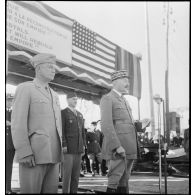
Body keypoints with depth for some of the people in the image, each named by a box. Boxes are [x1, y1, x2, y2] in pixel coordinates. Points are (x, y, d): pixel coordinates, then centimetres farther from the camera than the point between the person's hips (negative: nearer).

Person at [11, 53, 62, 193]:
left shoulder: (54, 95, 21)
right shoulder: (25, 88, -1)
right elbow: (18, 123, -10)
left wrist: (58, 152, 15)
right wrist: (24, 153, -18)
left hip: (52, 155, 7)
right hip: (33, 155, -6)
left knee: (51, 191, 5)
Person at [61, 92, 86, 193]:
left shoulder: (80, 115, 18)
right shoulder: (63, 113, -2)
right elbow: (61, 131, -9)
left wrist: (83, 144, 11)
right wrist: (63, 145, -16)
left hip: (78, 149, 6)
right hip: (68, 148, -6)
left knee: (76, 173, 6)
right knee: (67, 173, -6)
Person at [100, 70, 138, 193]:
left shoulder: (124, 101, 24)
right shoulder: (107, 99, -4)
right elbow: (106, 125, -15)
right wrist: (117, 146, -22)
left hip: (129, 150, 8)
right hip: (116, 150, -8)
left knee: (124, 183, 8)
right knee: (114, 183, -7)